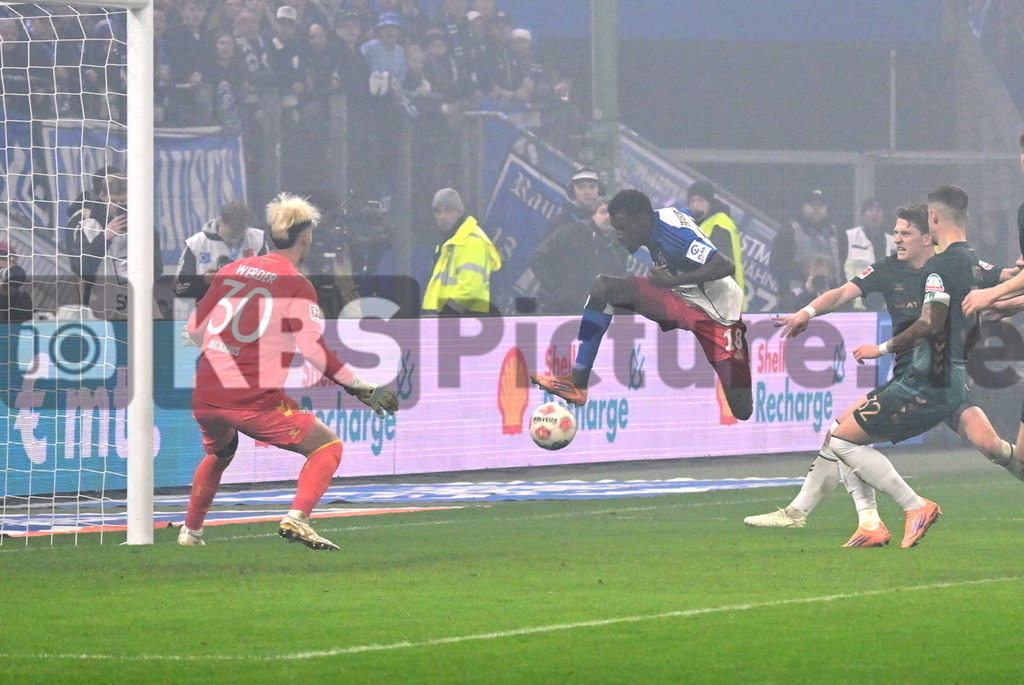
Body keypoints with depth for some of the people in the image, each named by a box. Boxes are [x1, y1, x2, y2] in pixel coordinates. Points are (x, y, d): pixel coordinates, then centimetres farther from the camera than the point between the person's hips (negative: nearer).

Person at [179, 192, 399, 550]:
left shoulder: (233, 269, 10)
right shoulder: (297, 286, -4)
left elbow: (195, 328, 14)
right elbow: (314, 349, -12)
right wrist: (360, 387, -6)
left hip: (204, 396, 6)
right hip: (254, 399, -6)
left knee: (219, 454, 35)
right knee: (327, 446, 6)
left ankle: (190, 531, 37)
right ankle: (296, 518, -15)